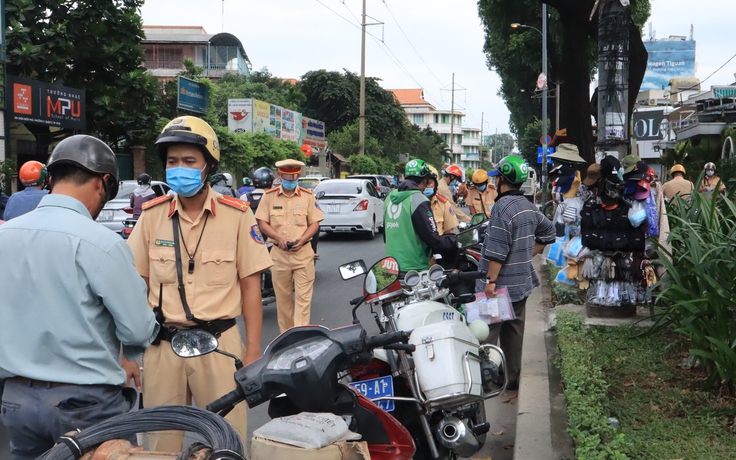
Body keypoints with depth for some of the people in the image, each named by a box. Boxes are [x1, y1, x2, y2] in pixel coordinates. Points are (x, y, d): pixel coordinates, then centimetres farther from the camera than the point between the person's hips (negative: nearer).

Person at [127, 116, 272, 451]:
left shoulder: (237, 215, -4)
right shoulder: (151, 215, 2)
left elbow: (250, 286, -1)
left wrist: (252, 351, -3)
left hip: (220, 342, -2)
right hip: (162, 346, 2)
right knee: (162, 441, 12)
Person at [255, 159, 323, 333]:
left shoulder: (308, 196, 5)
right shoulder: (269, 196, 5)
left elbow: (315, 223, 5)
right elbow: (262, 223, 3)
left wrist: (302, 239, -12)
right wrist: (278, 238, -14)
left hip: (303, 252, -1)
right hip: (279, 253, 1)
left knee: (303, 297, -6)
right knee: (282, 297, 8)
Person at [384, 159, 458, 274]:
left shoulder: (390, 198, 11)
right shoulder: (418, 199, -15)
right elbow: (431, 237, -17)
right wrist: (454, 241, -1)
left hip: (392, 266, 8)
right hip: (414, 268, -8)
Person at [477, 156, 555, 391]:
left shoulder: (503, 207, -18)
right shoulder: (528, 206, 9)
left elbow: (497, 251, -23)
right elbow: (548, 231, 22)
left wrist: (491, 280, -20)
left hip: (502, 283, -9)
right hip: (522, 282, 9)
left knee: (487, 331, -4)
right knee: (514, 331, 15)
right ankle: (512, 378, 22)